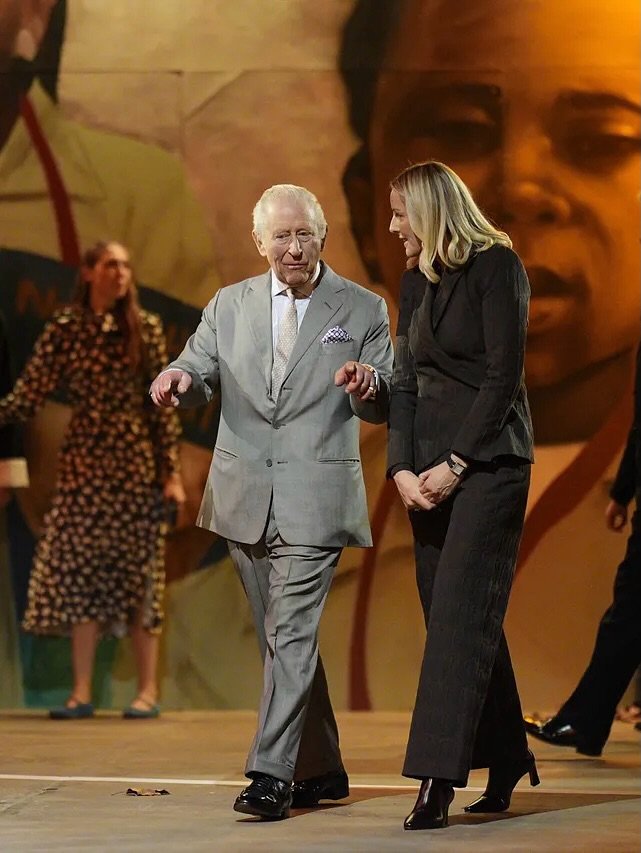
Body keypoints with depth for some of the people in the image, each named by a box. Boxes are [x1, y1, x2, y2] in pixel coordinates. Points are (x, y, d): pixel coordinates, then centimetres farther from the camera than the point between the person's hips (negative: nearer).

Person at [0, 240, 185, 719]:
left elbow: (162, 407, 1)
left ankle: (148, 691, 6)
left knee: (138, 572, 0)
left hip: (136, 462, -1)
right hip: (83, 462, 1)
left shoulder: (146, 329, 2)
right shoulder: (65, 329, 3)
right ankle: (82, 692, 5)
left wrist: (171, 471, -3)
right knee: (78, 570, -1)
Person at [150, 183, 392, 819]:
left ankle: (270, 774, -14)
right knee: (283, 639, 13)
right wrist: (179, 379, -21)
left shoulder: (363, 310, 2)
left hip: (315, 498, -4)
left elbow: (383, 409, 1)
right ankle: (321, 768, 25)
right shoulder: (230, 306, 10)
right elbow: (198, 375, 3)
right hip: (244, 499, 4)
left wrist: (366, 388, -23)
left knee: (291, 635, -13)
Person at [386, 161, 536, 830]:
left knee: (459, 613, -13)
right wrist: (402, 468, -1)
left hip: (487, 462, -7)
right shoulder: (416, 281, 16)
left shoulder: (496, 267, -6)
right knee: (458, 617, 7)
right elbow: (406, 380, 13)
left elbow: (503, 373, -12)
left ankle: (438, 780, -17)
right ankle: (506, 758, 17)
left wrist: (457, 463, -15)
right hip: (431, 468, 7)